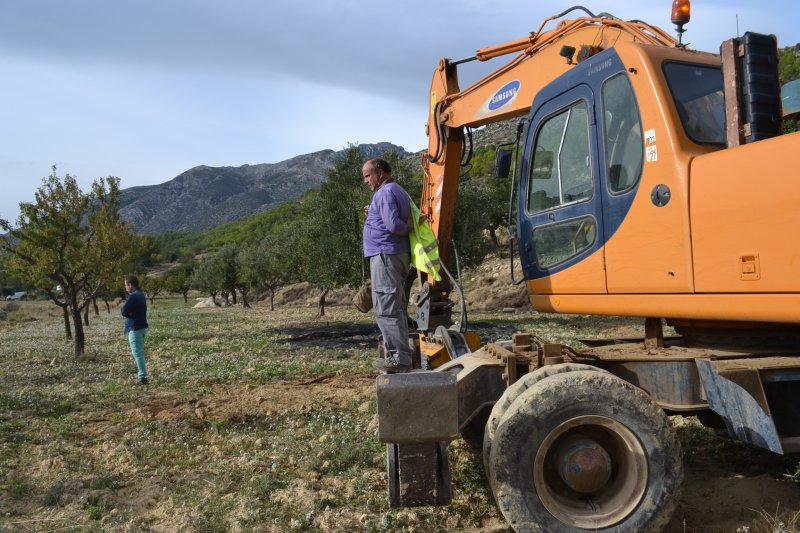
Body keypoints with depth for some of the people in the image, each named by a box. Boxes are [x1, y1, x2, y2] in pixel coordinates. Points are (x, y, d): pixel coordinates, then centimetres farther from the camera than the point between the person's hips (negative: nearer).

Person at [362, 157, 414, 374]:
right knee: (396, 308, 12)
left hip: (385, 255, -10)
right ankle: (401, 355, 16)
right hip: (397, 255, 10)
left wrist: (408, 228, -5)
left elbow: (393, 225, -22)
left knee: (386, 309, -9)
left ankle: (399, 358, -8)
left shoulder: (386, 192, -12)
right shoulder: (397, 190, 20)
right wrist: (373, 215, 12)